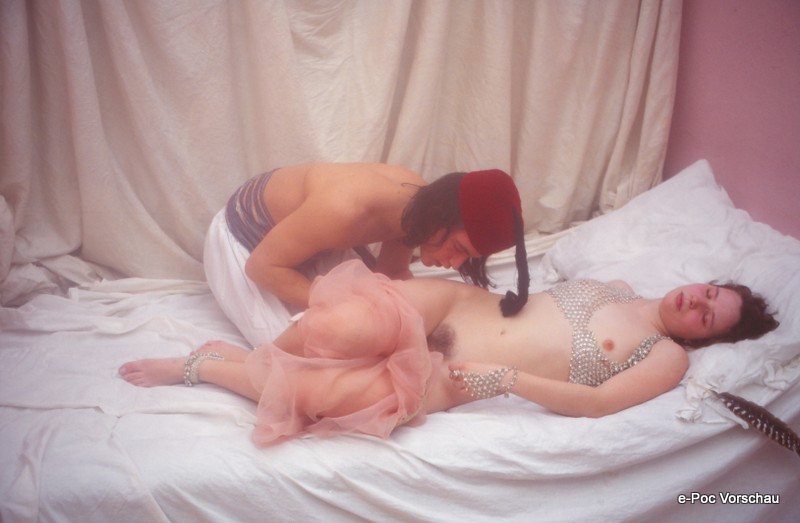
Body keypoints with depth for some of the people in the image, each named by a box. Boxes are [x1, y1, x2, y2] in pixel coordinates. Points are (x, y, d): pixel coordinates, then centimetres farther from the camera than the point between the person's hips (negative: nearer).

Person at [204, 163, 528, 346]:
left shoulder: (418, 200, -20)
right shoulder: (347, 209, -43)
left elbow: (392, 274, -3)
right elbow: (262, 266, -30)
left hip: (307, 231, 6)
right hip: (245, 240, -6)